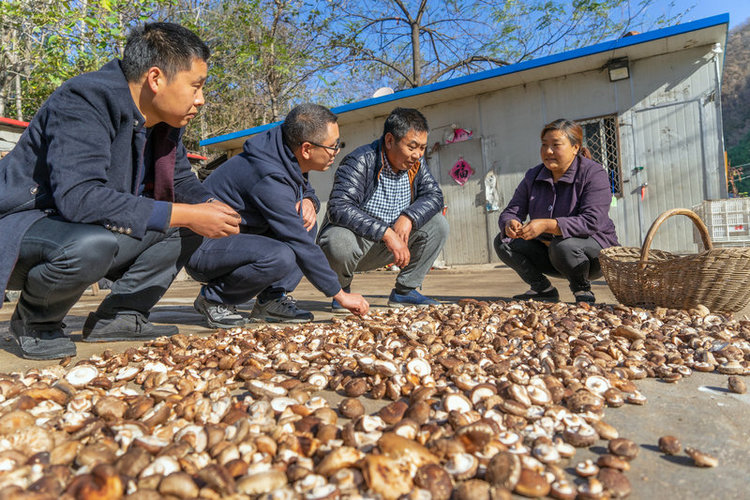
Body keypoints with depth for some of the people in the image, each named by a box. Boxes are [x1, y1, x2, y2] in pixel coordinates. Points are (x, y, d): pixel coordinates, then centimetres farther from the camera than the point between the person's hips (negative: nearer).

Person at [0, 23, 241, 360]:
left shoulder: (166, 122, 0)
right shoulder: (83, 101, -23)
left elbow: (182, 183, 11)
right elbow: (77, 196, -35)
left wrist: (210, 208, -13)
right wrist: (183, 214, -35)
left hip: (93, 230, 8)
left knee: (189, 226, -5)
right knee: (92, 244, -39)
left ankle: (119, 316, -1)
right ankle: (34, 321, -6)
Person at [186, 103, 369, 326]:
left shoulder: (285, 157, -2)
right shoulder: (270, 178, -28)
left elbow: (305, 188, 19)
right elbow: (301, 245, -27)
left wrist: (309, 201, -8)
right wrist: (341, 295, -19)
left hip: (237, 235, 9)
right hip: (202, 248, -9)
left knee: (306, 224, -1)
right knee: (280, 257, -34)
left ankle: (272, 299, -1)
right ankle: (213, 298, -8)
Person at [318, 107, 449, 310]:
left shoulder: (416, 162, 0)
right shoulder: (360, 161, -21)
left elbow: (434, 195, -1)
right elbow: (339, 208, -32)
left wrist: (408, 217, -22)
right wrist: (385, 232, -37)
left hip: (386, 246, 6)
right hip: (354, 239, -5)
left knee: (437, 224, -7)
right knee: (339, 242, -39)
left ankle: (404, 291, 1)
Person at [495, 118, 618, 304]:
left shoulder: (594, 174, -14)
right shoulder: (533, 176, 2)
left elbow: (592, 221, -27)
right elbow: (511, 211, -3)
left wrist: (547, 225, -39)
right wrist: (510, 224, -30)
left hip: (594, 249, -5)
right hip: (547, 249, 6)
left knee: (563, 245, -38)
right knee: (503, 241, -12)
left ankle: (582, 290, -8)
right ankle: (543, 289, -2)